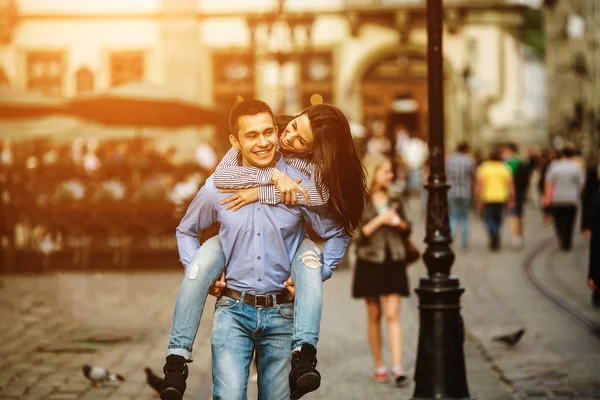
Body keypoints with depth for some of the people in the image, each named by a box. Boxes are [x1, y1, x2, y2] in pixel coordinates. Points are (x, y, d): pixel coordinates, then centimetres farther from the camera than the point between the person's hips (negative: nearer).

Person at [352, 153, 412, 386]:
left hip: (394, 262, 2)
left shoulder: (394, 199, 9)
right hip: (370, 262, -2)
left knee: (393, 315, -6)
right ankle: (379, 366, 15)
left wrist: (400, 223, -4)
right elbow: (357, 234, -9)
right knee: (374, 316, 6)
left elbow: (407, 229, 17)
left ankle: (397, 366, -13)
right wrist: (380, 220, -16)